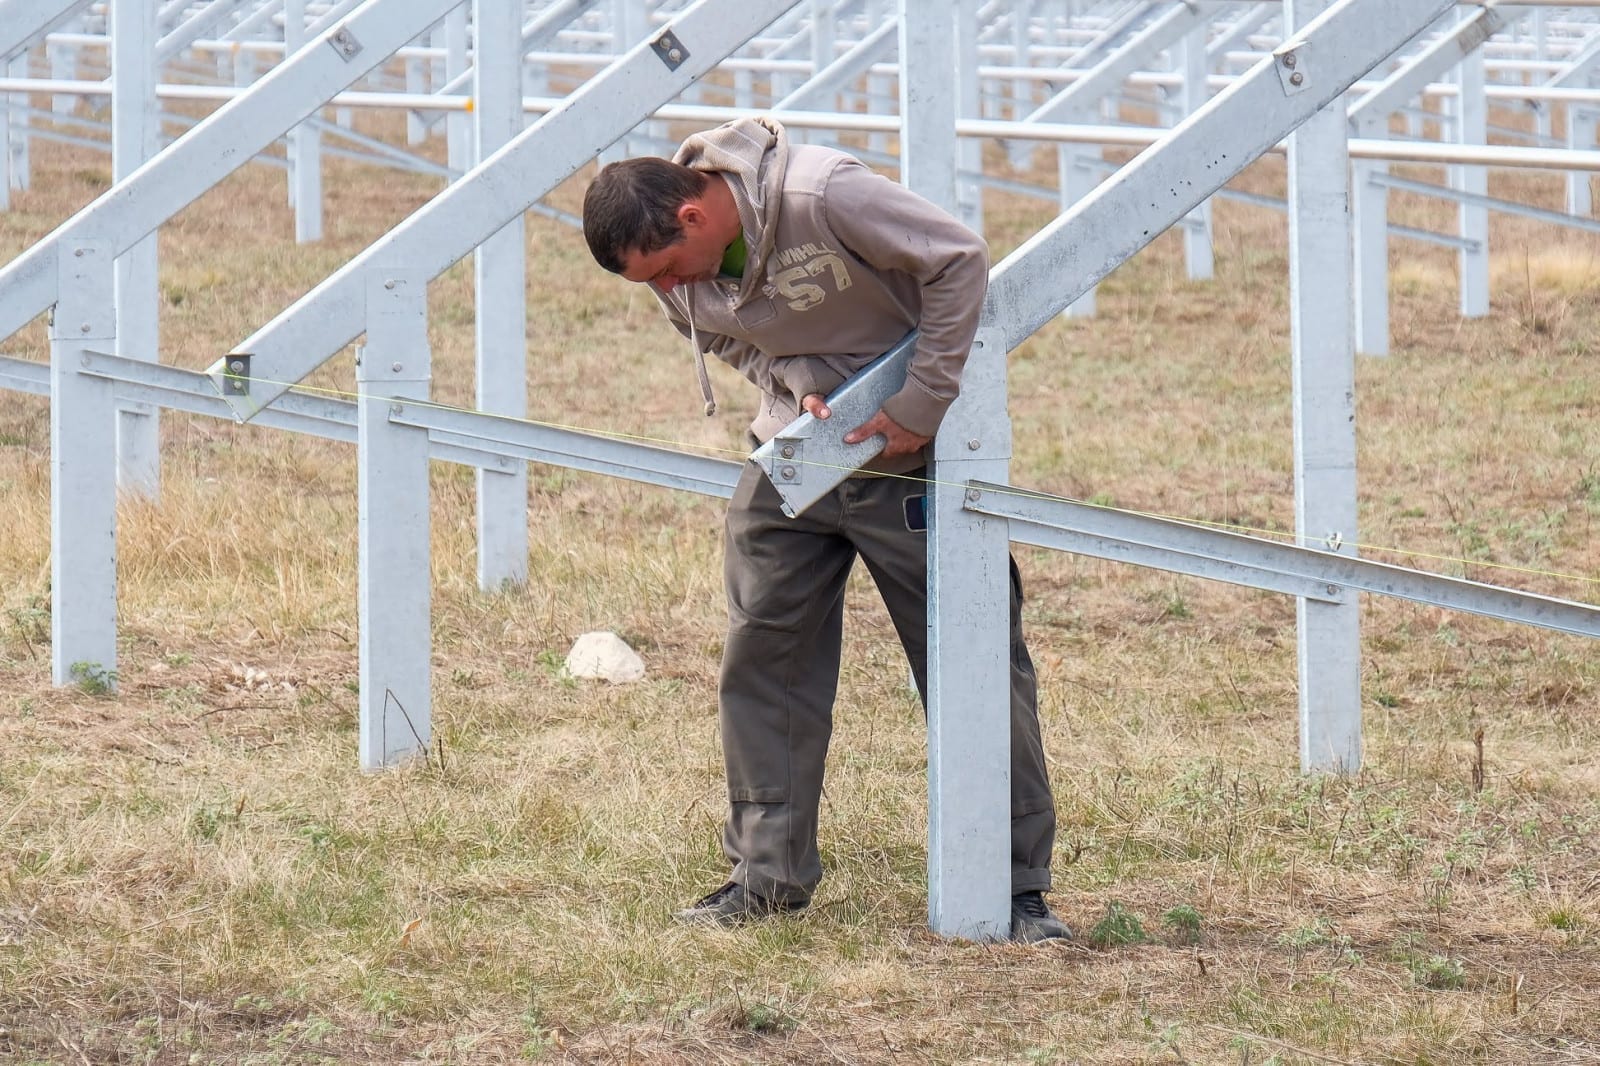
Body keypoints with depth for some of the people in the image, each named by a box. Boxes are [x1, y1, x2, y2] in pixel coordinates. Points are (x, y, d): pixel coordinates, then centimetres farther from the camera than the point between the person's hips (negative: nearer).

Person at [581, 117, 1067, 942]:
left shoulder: (825, 196, -28)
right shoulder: (672, 267, -9)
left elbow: (959, 262, -20)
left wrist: (919, 409, -19)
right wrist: (794, 388, -11)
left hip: (909, 449, -5)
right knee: (764, 651, 2)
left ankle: (1016, 882, 3)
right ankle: (767, 871, 12)